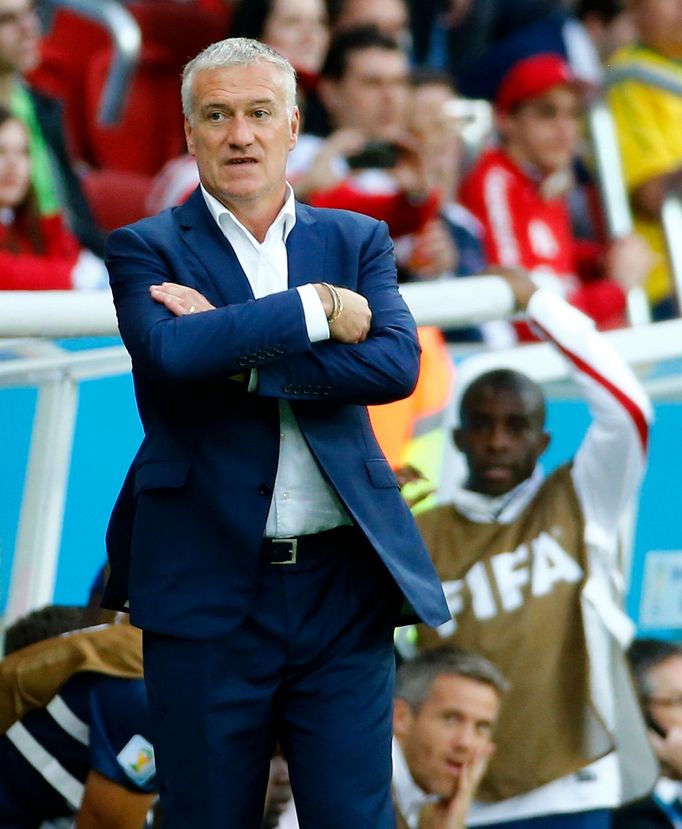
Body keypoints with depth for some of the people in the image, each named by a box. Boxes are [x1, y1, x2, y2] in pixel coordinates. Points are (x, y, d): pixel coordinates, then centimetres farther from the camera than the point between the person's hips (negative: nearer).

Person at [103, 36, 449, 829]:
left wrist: (237, 353, -13)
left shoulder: (357, 241, 11)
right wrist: (316, 310, -13)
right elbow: (168, 353, -18)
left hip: (342, 585, 2)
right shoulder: (145, 249, 3)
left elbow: (396, 363, -8)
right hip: (207, 585, -2)